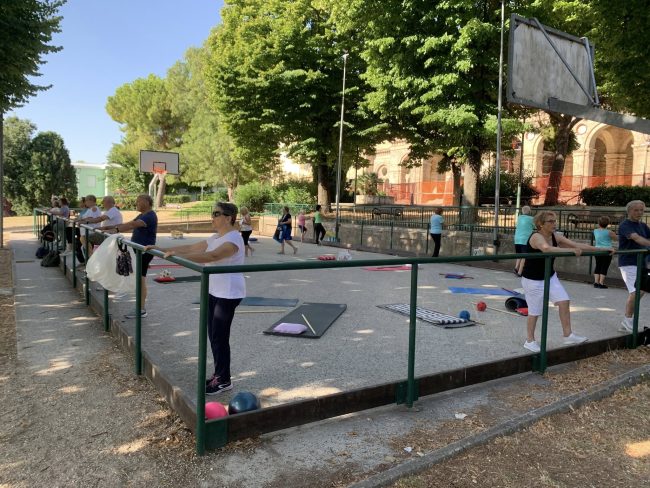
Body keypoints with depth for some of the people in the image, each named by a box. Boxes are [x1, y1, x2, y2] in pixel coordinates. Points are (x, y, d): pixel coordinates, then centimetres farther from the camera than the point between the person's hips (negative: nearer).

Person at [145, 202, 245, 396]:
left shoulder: (232, 239, -19)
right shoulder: (216, 238, 12)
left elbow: (211, 256, -35)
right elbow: (191, 247, 13)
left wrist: (178, 255, -42)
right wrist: (162, 249, 8)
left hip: (228, 294, -9)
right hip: (214, 292, 9)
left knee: (219, 337, -4)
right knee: (214, 335, 13)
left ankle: (224, 381, 8)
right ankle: (219, 374, 25)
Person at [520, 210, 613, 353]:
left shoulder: (556, 237, -2)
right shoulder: (536, 237, -24)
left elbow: (578, 245, -4)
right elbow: (547, 249, -45)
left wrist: (601, 249, -9)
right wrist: (571, 250, -52)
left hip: (550, 277, 7)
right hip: (533, 280, -7)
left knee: (564, 301, -2)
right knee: (535, 310, 1)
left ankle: (568, 335, 10)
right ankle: (530, 341, 17)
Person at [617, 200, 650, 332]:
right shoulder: (625, 225, -11)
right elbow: (636, 238, -28)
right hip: (628, 264, -8)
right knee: (635, 292, -17)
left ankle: (627, 322, 23)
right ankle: (627, 321, -3)